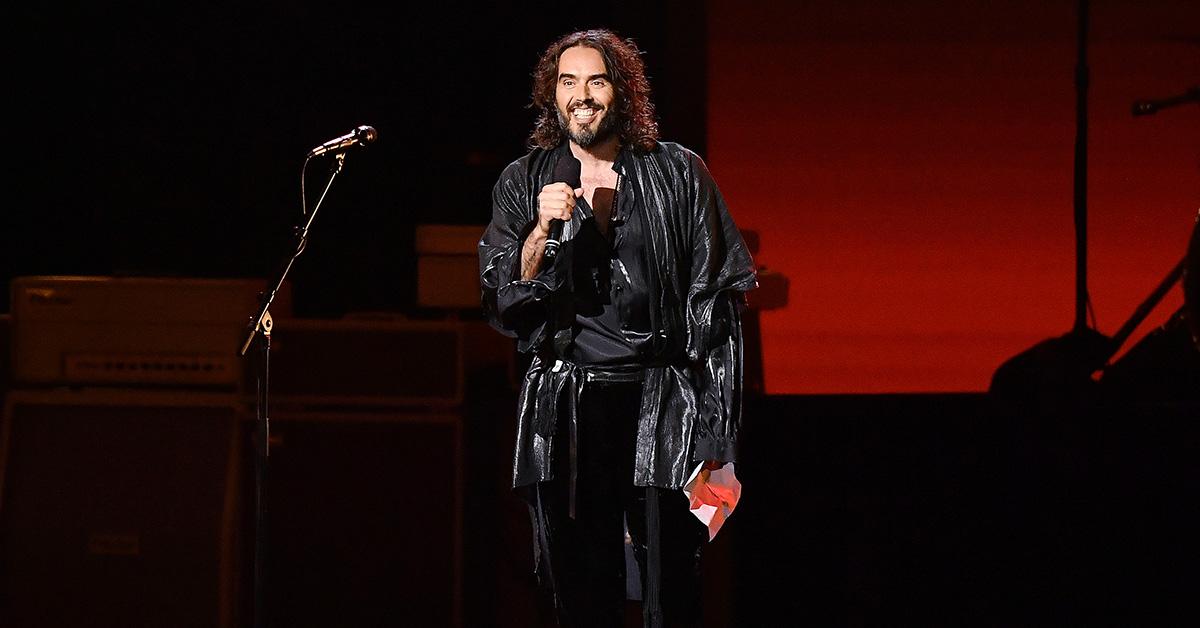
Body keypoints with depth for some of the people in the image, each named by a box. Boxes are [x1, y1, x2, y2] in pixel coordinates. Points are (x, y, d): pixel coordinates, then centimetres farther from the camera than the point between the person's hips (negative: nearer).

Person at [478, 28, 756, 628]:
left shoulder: (677, 174, 4)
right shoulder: (524, 184, 9)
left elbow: (716, 305, 3)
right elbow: (503, 303, 3)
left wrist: (715, 434, -2)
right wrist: (542, 230, -14)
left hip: (661, 403, -2)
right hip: (566, 414, 2)